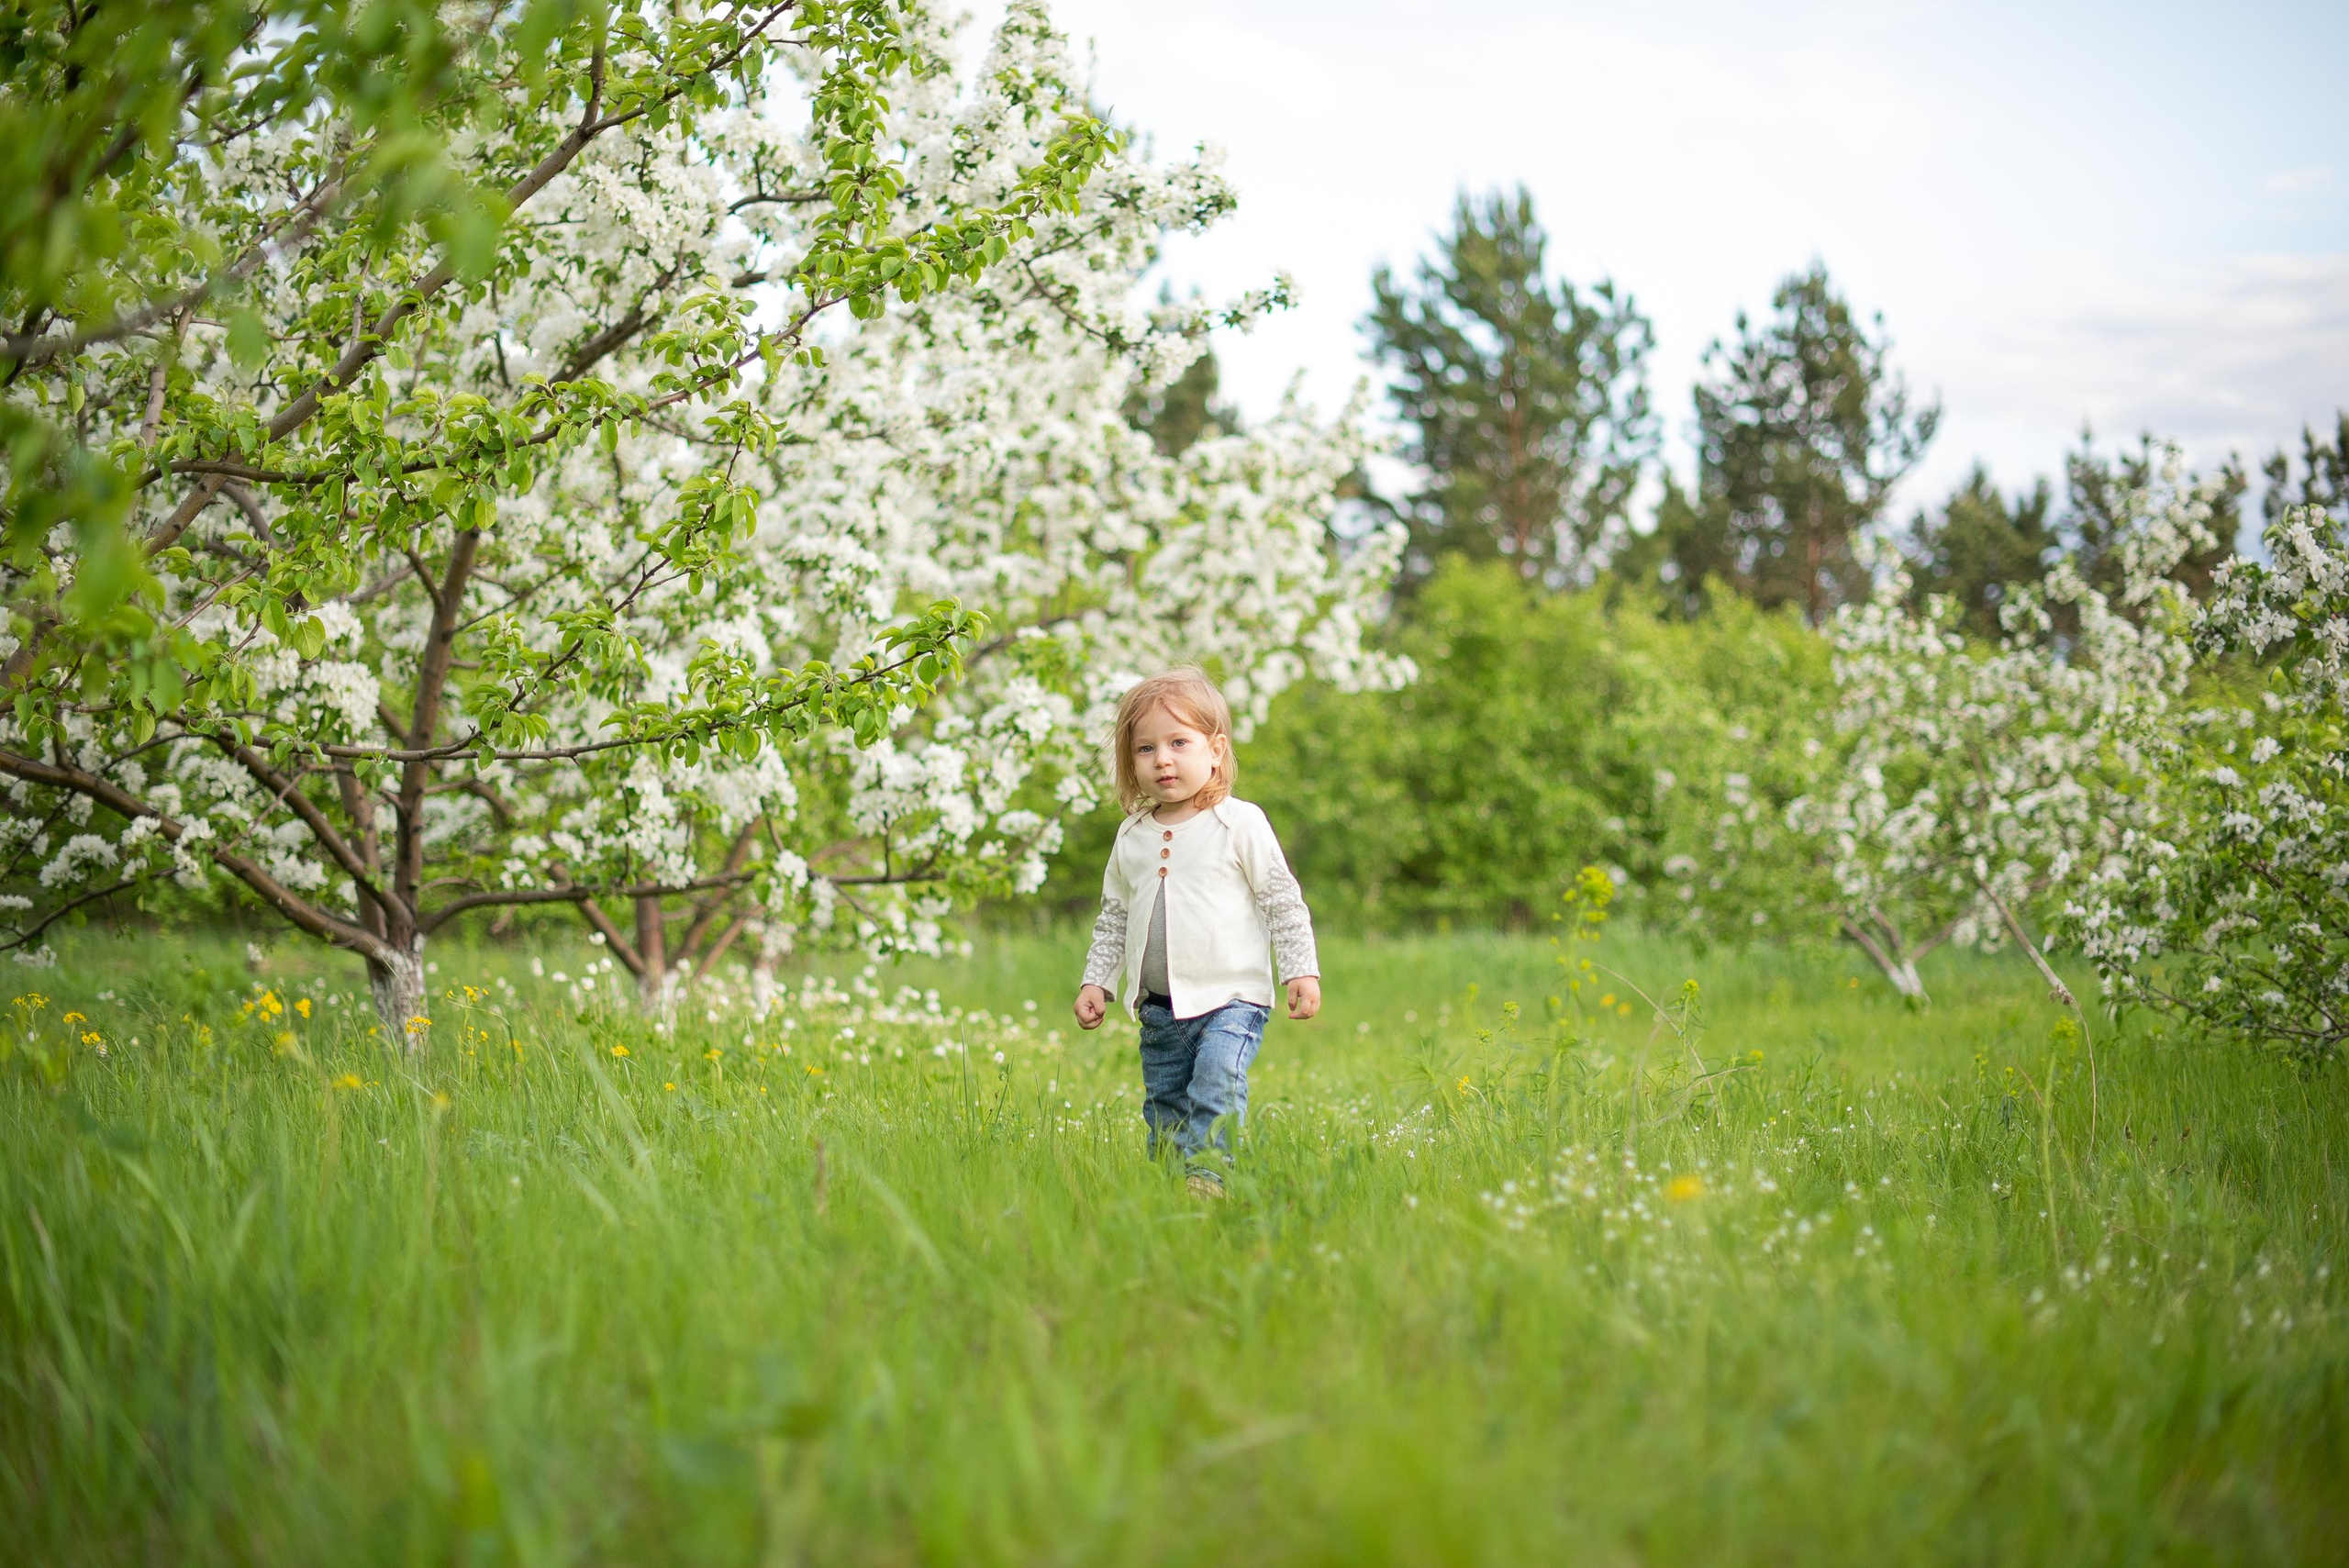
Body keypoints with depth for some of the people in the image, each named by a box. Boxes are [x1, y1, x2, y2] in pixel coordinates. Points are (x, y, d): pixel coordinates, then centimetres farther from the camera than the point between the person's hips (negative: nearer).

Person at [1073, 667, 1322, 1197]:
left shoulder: (1240, 823, -6)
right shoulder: (1132, 836, 8)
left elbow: (1284, 901, -3)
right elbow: (1114, 917, 19)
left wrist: (1302, 972, -8)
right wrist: (1097, 980, 13)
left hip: (1231, 998, -5)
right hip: (1159, 1009, 5)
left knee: (1217, 1077, -26)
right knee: (1164, 1107, 10)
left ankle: (1208, 1174, -27)